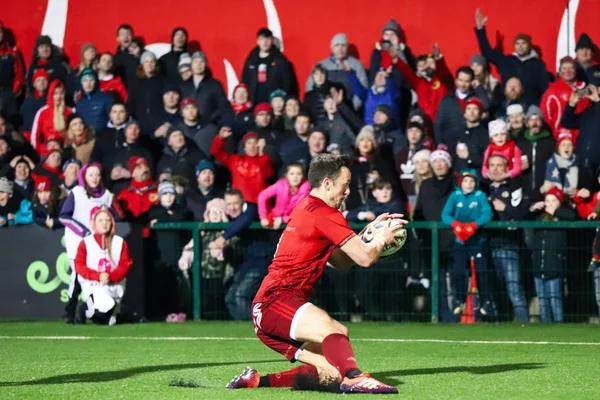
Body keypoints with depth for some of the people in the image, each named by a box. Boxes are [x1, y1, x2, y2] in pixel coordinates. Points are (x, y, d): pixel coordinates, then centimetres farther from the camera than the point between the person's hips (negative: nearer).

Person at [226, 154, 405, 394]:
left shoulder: (305, 210, 23)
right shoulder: (324, 214, -8)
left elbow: (342, 262, 27)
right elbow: (365, 257, -11)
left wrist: (369, 231, 19)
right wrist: (382, 238, 9)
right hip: (275, 301, -10)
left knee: (332, 373, -2)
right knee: (335, 330, -34)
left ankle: (255, 380, 2)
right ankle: (355, 378, -59)